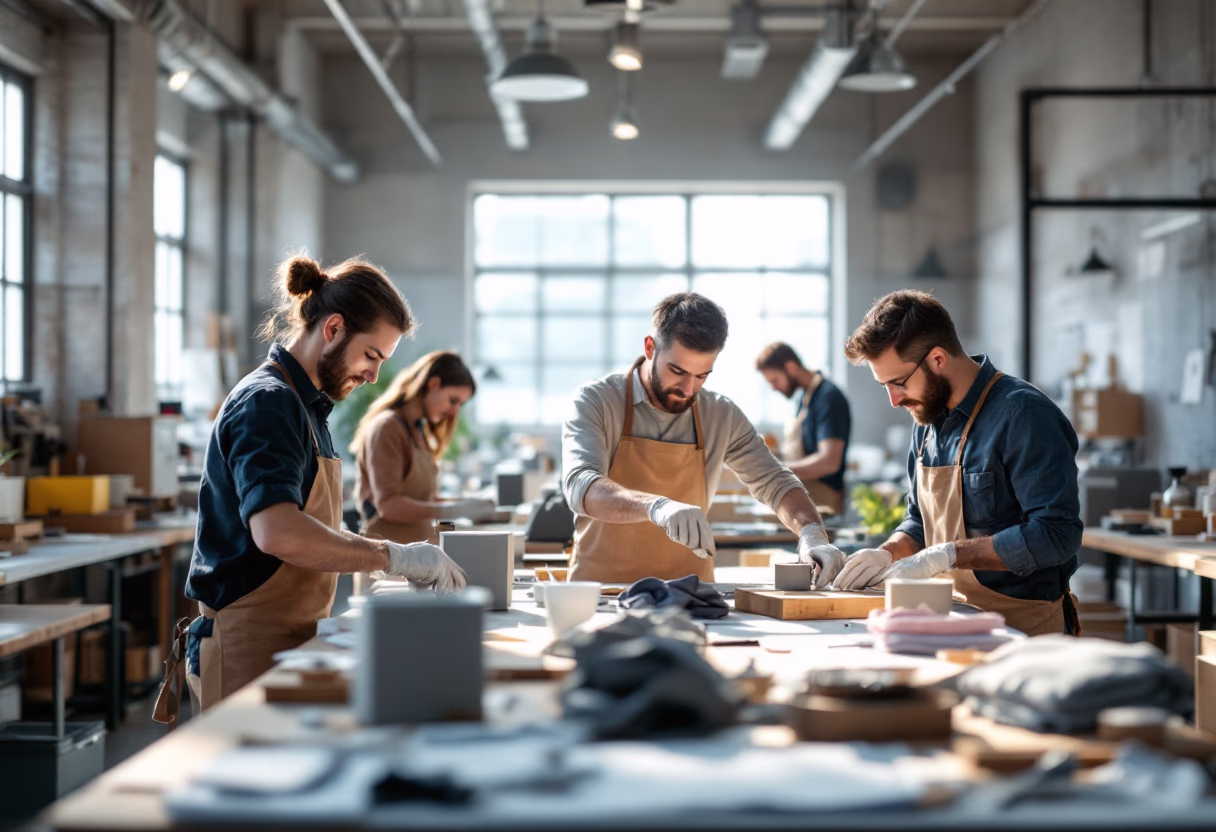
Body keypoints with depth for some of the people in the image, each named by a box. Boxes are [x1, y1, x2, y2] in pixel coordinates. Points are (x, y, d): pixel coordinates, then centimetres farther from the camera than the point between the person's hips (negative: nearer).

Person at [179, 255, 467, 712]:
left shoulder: (306, 406, 18)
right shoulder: (265, 404, -15)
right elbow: (278, 533, -30)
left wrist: (405, 558, 9)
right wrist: (393, 557, -26)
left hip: (292, 642, 9)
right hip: (249, 649, -9)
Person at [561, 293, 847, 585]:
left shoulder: (722, 416, 7)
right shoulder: (596, 402, -6)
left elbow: (775, 483, 12)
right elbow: (580, 486, -21)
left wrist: (812, 535, -10)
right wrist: (655, 506, -39)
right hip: (601, 591, -4)